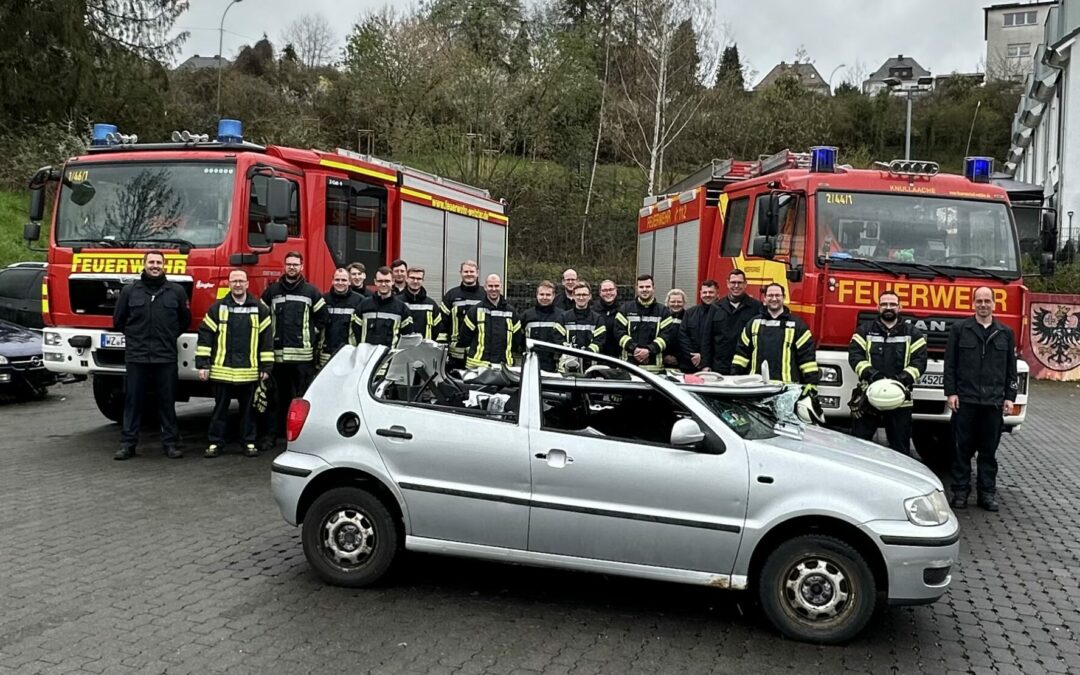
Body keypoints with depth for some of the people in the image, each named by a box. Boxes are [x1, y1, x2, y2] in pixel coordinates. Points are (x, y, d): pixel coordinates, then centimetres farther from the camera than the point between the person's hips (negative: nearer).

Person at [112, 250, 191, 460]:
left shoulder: (176, 291, 4)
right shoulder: (129, 291, 5)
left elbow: (185, 320, 15)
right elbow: (118, 320, 14)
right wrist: (135, 337, 14)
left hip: (166, 357, 0)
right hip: (136, 356, 0)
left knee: (167, 402, 5)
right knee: (132, 402, 4)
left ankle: (170, 443, 11)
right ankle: (127, 444, 9)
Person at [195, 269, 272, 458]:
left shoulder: (259, 309, 5)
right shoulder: (217, 308, 4)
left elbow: (267, 338, 5)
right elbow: (205, 336, 2)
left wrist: (266, 367, 1)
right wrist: (202, 364, -4)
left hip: (249, 371, 0)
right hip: (222, 370, 0)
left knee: (248, 408, 9)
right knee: (220, 408, 7)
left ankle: (249, 442, 18)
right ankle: (215, 443, 15)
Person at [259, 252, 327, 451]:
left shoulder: (311, 292, 8)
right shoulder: (272, 291, 10)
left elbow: (322, 317, 11)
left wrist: (310, 336, 5)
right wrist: (269, 337, 6)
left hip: (303, 354, -1)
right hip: (277, 353, 1)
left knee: (303, 397, 1)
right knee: (275, 397, 5)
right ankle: (269, 435, 11)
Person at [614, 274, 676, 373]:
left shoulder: (663, 311, 10)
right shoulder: (626, 309, 11)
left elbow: (667, 334, 0)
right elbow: (619, 331, 1)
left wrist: (649, 350, -13)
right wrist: (634, 349, -12)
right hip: (629, 362, 0)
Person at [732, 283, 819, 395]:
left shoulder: (797, 325, 6)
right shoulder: (754, 323, 15)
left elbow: (807, 354, 1)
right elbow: (742, 351, 14)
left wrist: (811, 382, -6)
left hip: (786, 386, -2)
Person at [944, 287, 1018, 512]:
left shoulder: (1006, 333, 10)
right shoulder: (959, 330, 3)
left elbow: (1011, 368, 13)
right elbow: (950, 364, 2)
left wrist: (1010, 397, 7)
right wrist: (951, 392, -5)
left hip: (993, 401, 2)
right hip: (965, 400, -2)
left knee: (989, 450, 6)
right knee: (963, 448, 2)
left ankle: (987, 492, 14)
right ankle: (960, 491, 10)